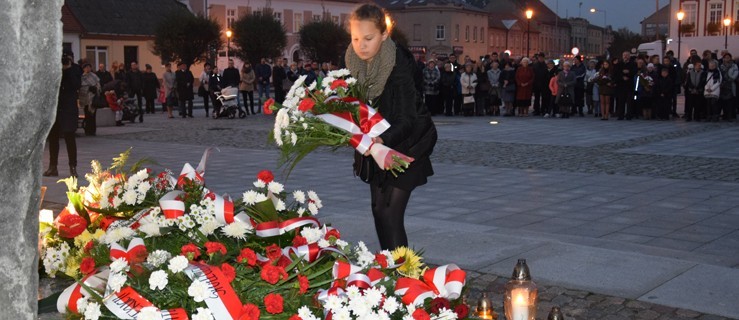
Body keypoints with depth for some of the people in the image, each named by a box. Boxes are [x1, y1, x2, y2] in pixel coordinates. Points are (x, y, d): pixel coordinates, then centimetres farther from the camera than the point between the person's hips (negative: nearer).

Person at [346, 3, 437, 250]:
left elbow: (406, 120, -32)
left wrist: (381, 140, -49)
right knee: (379, 209, 10)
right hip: (378, 144, 6)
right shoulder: (354, 61, -11)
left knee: (390, 213, -12)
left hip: (406, 145, -6)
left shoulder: (400, 64, -28)